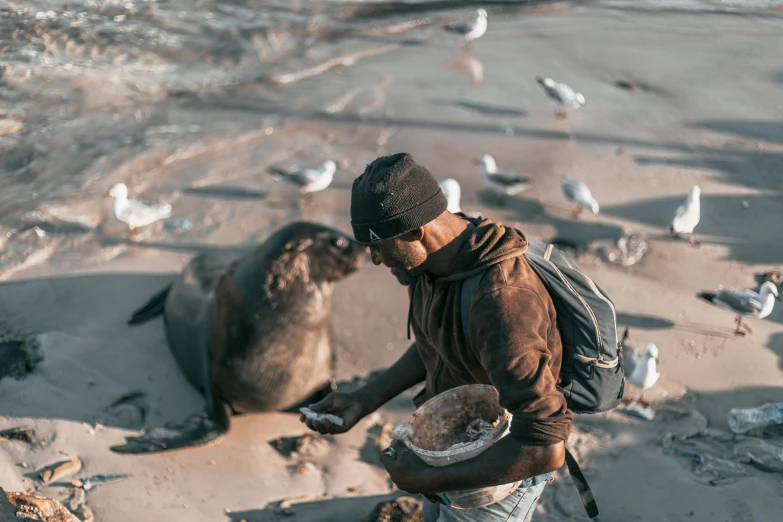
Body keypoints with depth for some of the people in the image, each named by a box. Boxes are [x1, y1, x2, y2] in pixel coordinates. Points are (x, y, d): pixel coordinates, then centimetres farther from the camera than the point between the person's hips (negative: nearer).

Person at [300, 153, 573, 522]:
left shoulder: (501, 301, -38)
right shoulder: (432, 261, -10)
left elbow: (546, 447, -40)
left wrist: (429, 480, -31)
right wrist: (364, 400, -1)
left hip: (498, 471, -8)